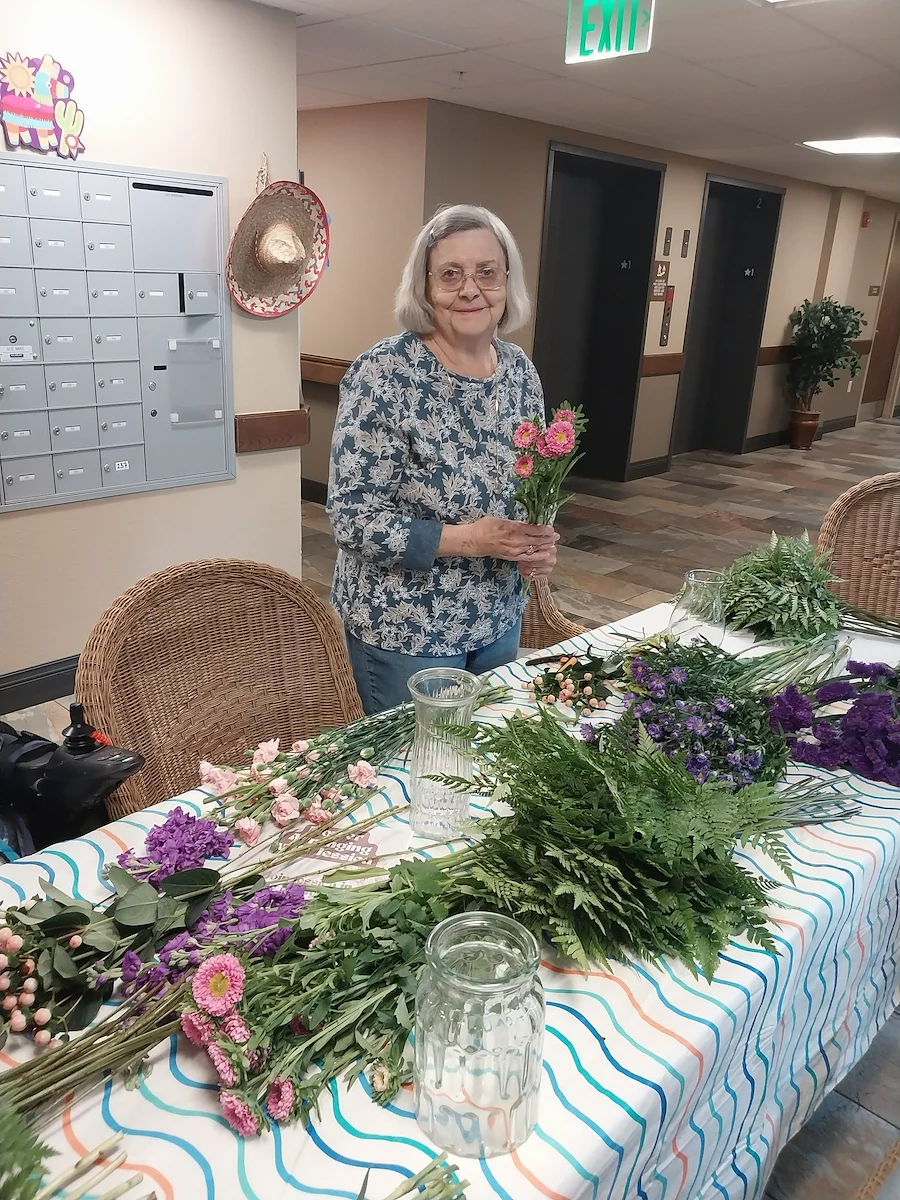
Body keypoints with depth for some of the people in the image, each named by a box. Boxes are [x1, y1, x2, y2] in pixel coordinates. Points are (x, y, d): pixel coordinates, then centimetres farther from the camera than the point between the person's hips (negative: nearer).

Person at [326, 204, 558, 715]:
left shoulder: (520, 368, -1)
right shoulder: (384, 373, -19)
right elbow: (351, 517, -19)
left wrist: (538, 541, -9)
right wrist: (469, 539, -26)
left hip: (499, 617, 6)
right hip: (405, 627, -6)